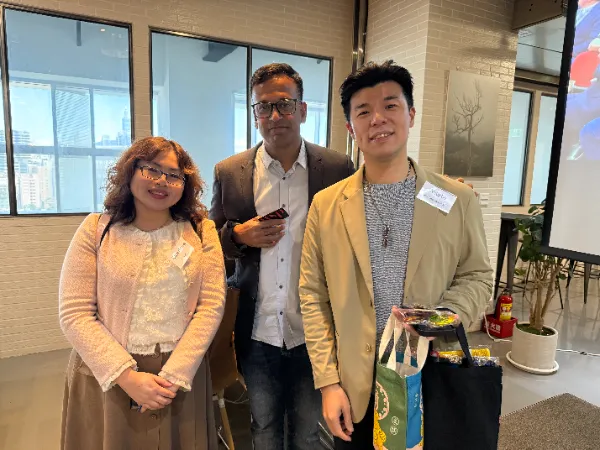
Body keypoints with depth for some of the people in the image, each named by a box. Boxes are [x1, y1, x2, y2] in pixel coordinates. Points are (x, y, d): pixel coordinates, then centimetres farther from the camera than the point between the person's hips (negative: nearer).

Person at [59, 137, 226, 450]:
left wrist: (173, 376, -14)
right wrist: (127, 376, -15)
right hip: (105, 377, 0)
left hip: (182, 376, 1)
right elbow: (74, 314, -7)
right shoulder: (96, 229, -3)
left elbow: (212, 306, -7)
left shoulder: (201, 231, -1)